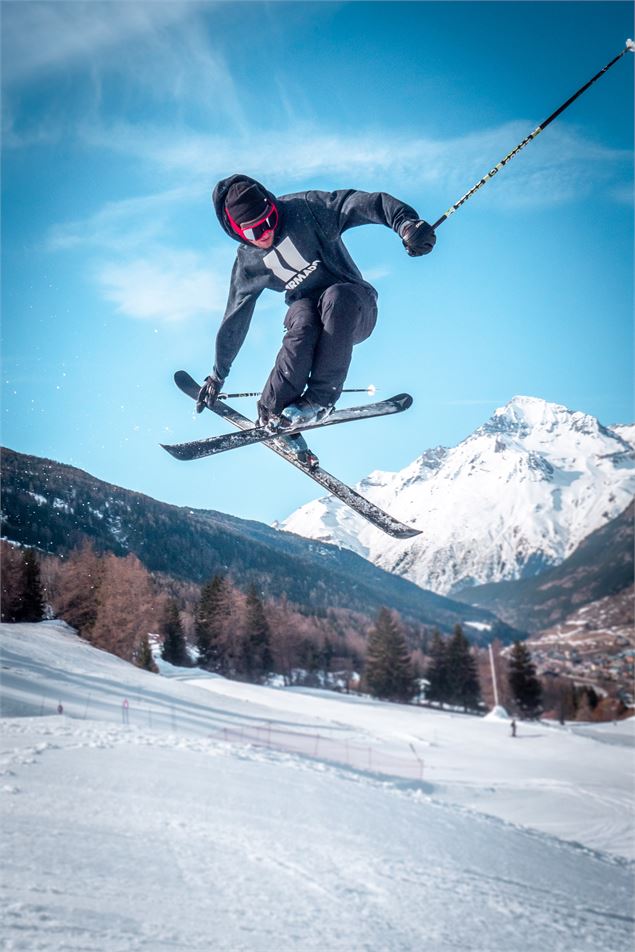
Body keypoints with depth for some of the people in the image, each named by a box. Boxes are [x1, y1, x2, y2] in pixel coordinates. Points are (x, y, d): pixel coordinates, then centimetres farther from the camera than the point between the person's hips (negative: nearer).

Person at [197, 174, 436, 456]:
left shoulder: (304, 210, -11)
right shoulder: (247, 264, 2)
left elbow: (362, 204, -20)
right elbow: (234, 321, 11)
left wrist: (406, 222, -39)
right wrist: (218, 375, 15)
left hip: (354, 309, -2)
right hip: (307, 308, 2)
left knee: (335, 297, -39)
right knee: (303, 323, -36)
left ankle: (320, 399, -34)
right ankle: (273, 413, -28)